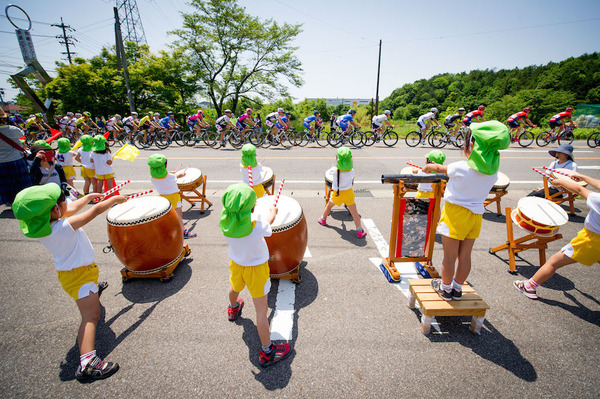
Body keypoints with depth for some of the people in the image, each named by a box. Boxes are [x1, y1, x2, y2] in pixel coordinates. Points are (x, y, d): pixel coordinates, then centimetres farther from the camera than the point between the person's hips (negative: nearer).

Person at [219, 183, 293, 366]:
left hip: (236, 263, 6)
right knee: (261, 310, 6)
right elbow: (268, 224, -11)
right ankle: (267, 352, 20)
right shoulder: (256, 227, -35)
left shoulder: (224, 222, -22)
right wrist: (273, 212, 11)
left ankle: (233, 309, 69)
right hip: (256, 268, -6)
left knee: (234, 288, 36)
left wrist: (247, 209, 19)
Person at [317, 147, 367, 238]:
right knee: (354, 212, 5)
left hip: (337, 193, 0)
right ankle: (360, 231, 8)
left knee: (329, 205, 26)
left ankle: (323, 220, 47)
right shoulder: (351, 171, -16)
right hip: (348, 192, 0)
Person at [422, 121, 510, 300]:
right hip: (476, 215, 6)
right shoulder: (493, 171, -3)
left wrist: (428, 167, 21)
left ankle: (446, 288, 26)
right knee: (465, 256, 17)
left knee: (449, 256, 9)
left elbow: (440, 168, -1)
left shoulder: (461, 168, -19)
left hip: (456, 212, -6)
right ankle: (457, 288, 33)